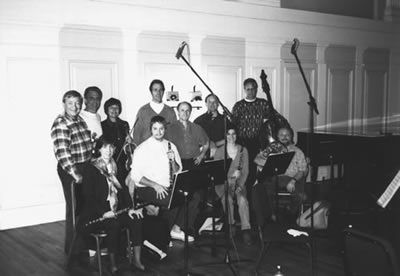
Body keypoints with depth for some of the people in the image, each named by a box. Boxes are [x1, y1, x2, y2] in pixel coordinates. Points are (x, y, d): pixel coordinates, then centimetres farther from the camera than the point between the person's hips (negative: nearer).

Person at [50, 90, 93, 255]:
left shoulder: (80, 120, 10)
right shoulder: (60, 124, -17)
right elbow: (62, 153, -24)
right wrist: (75, 174, -26)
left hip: (86, 167, 8)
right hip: (70, 171, -8)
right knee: (74, 207, 1)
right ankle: (72, 247, 15)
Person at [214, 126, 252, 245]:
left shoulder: (243, 150, 10)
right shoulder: (219, 151, 6)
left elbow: (245, 171, 5)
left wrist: (240, 185, -11)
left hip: (239, 182, 1)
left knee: (242, 199, -31)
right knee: (228, 198, -34)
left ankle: (246, 230, -30)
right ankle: (231, 226, -20)